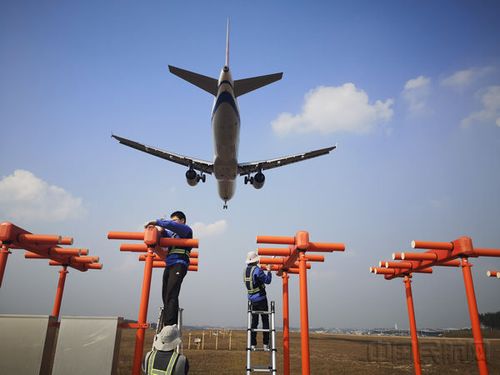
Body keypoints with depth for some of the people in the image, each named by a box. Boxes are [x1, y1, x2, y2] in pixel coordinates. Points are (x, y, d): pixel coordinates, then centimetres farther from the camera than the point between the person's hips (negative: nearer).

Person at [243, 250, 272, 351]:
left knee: (254, 322, 10)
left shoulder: (246, 270, 7)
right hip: (261, 299, -6)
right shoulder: (257, 269, -15)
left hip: (252, 300, 6)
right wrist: (269, 271, 0)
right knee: (265, 321, 2)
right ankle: (266, 344, 2)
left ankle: (252, 344, 8)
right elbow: (267, 280, -13)